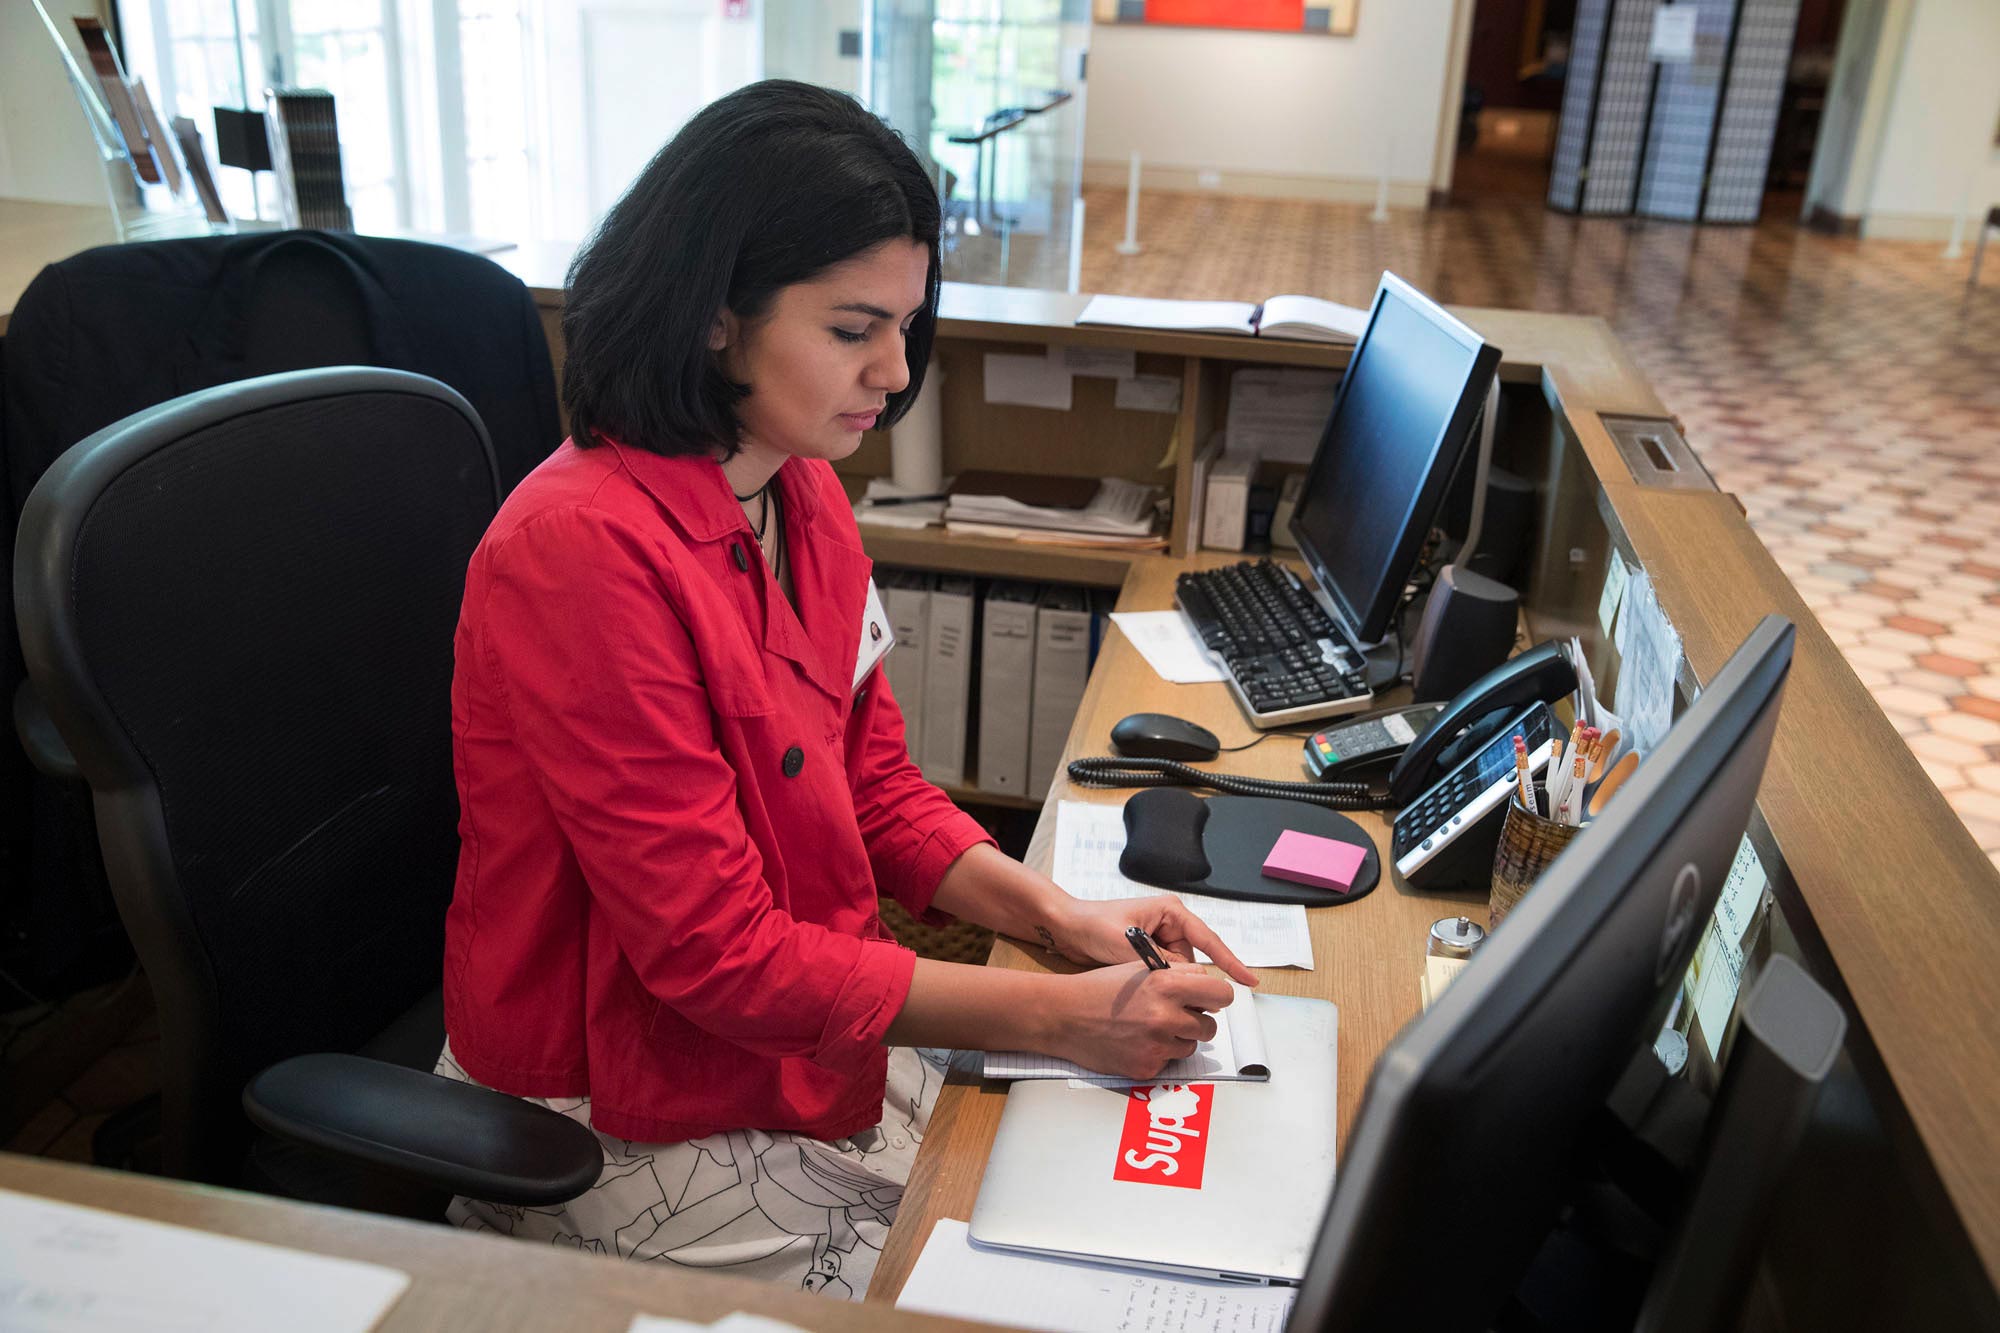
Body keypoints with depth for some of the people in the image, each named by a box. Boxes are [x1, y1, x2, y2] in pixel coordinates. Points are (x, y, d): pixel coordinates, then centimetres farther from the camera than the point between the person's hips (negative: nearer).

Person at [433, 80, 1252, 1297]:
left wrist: (1055, 913, -9)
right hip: (628, 1110, -7)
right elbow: (715, 953, -25)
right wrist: (1056, 1017, -23)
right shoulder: (584, 547, -27)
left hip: (810, 1022, 7)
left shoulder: (804, 497, -1)